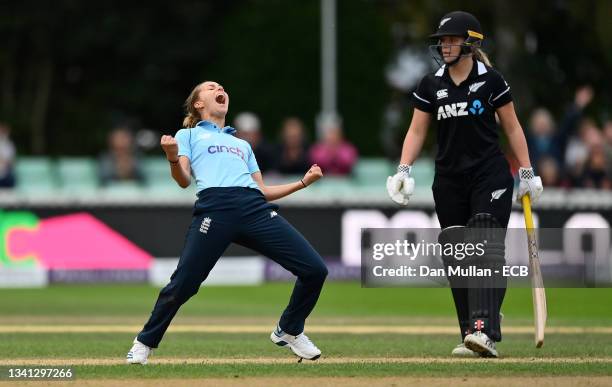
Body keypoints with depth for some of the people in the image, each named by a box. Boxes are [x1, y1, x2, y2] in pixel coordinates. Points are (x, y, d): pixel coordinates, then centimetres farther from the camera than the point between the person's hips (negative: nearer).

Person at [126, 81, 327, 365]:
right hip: (215, 208, -4)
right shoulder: (189, 135, 24)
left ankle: (289, 331, 14)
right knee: (183, 284, -15)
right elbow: (184, 180, 7)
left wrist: (303, 182, 25)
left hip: (256, 209, 4)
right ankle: (145, 343, 10)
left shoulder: (242, 144, 37)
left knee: (314, 269, -9)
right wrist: (173, 158, -13)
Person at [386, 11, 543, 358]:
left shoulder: (491, 81, -2)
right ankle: (472, 339, 8)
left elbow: (512, 127, 3)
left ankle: (486, 332, -27)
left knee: (487, 249, -16)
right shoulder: (431, 85, 6)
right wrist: (404, 170, -6)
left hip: (490, 177, -4)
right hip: (449, 182, 4)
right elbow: (417, 132, 8)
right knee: (457, 259, 2)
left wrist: (527, 172, 0)